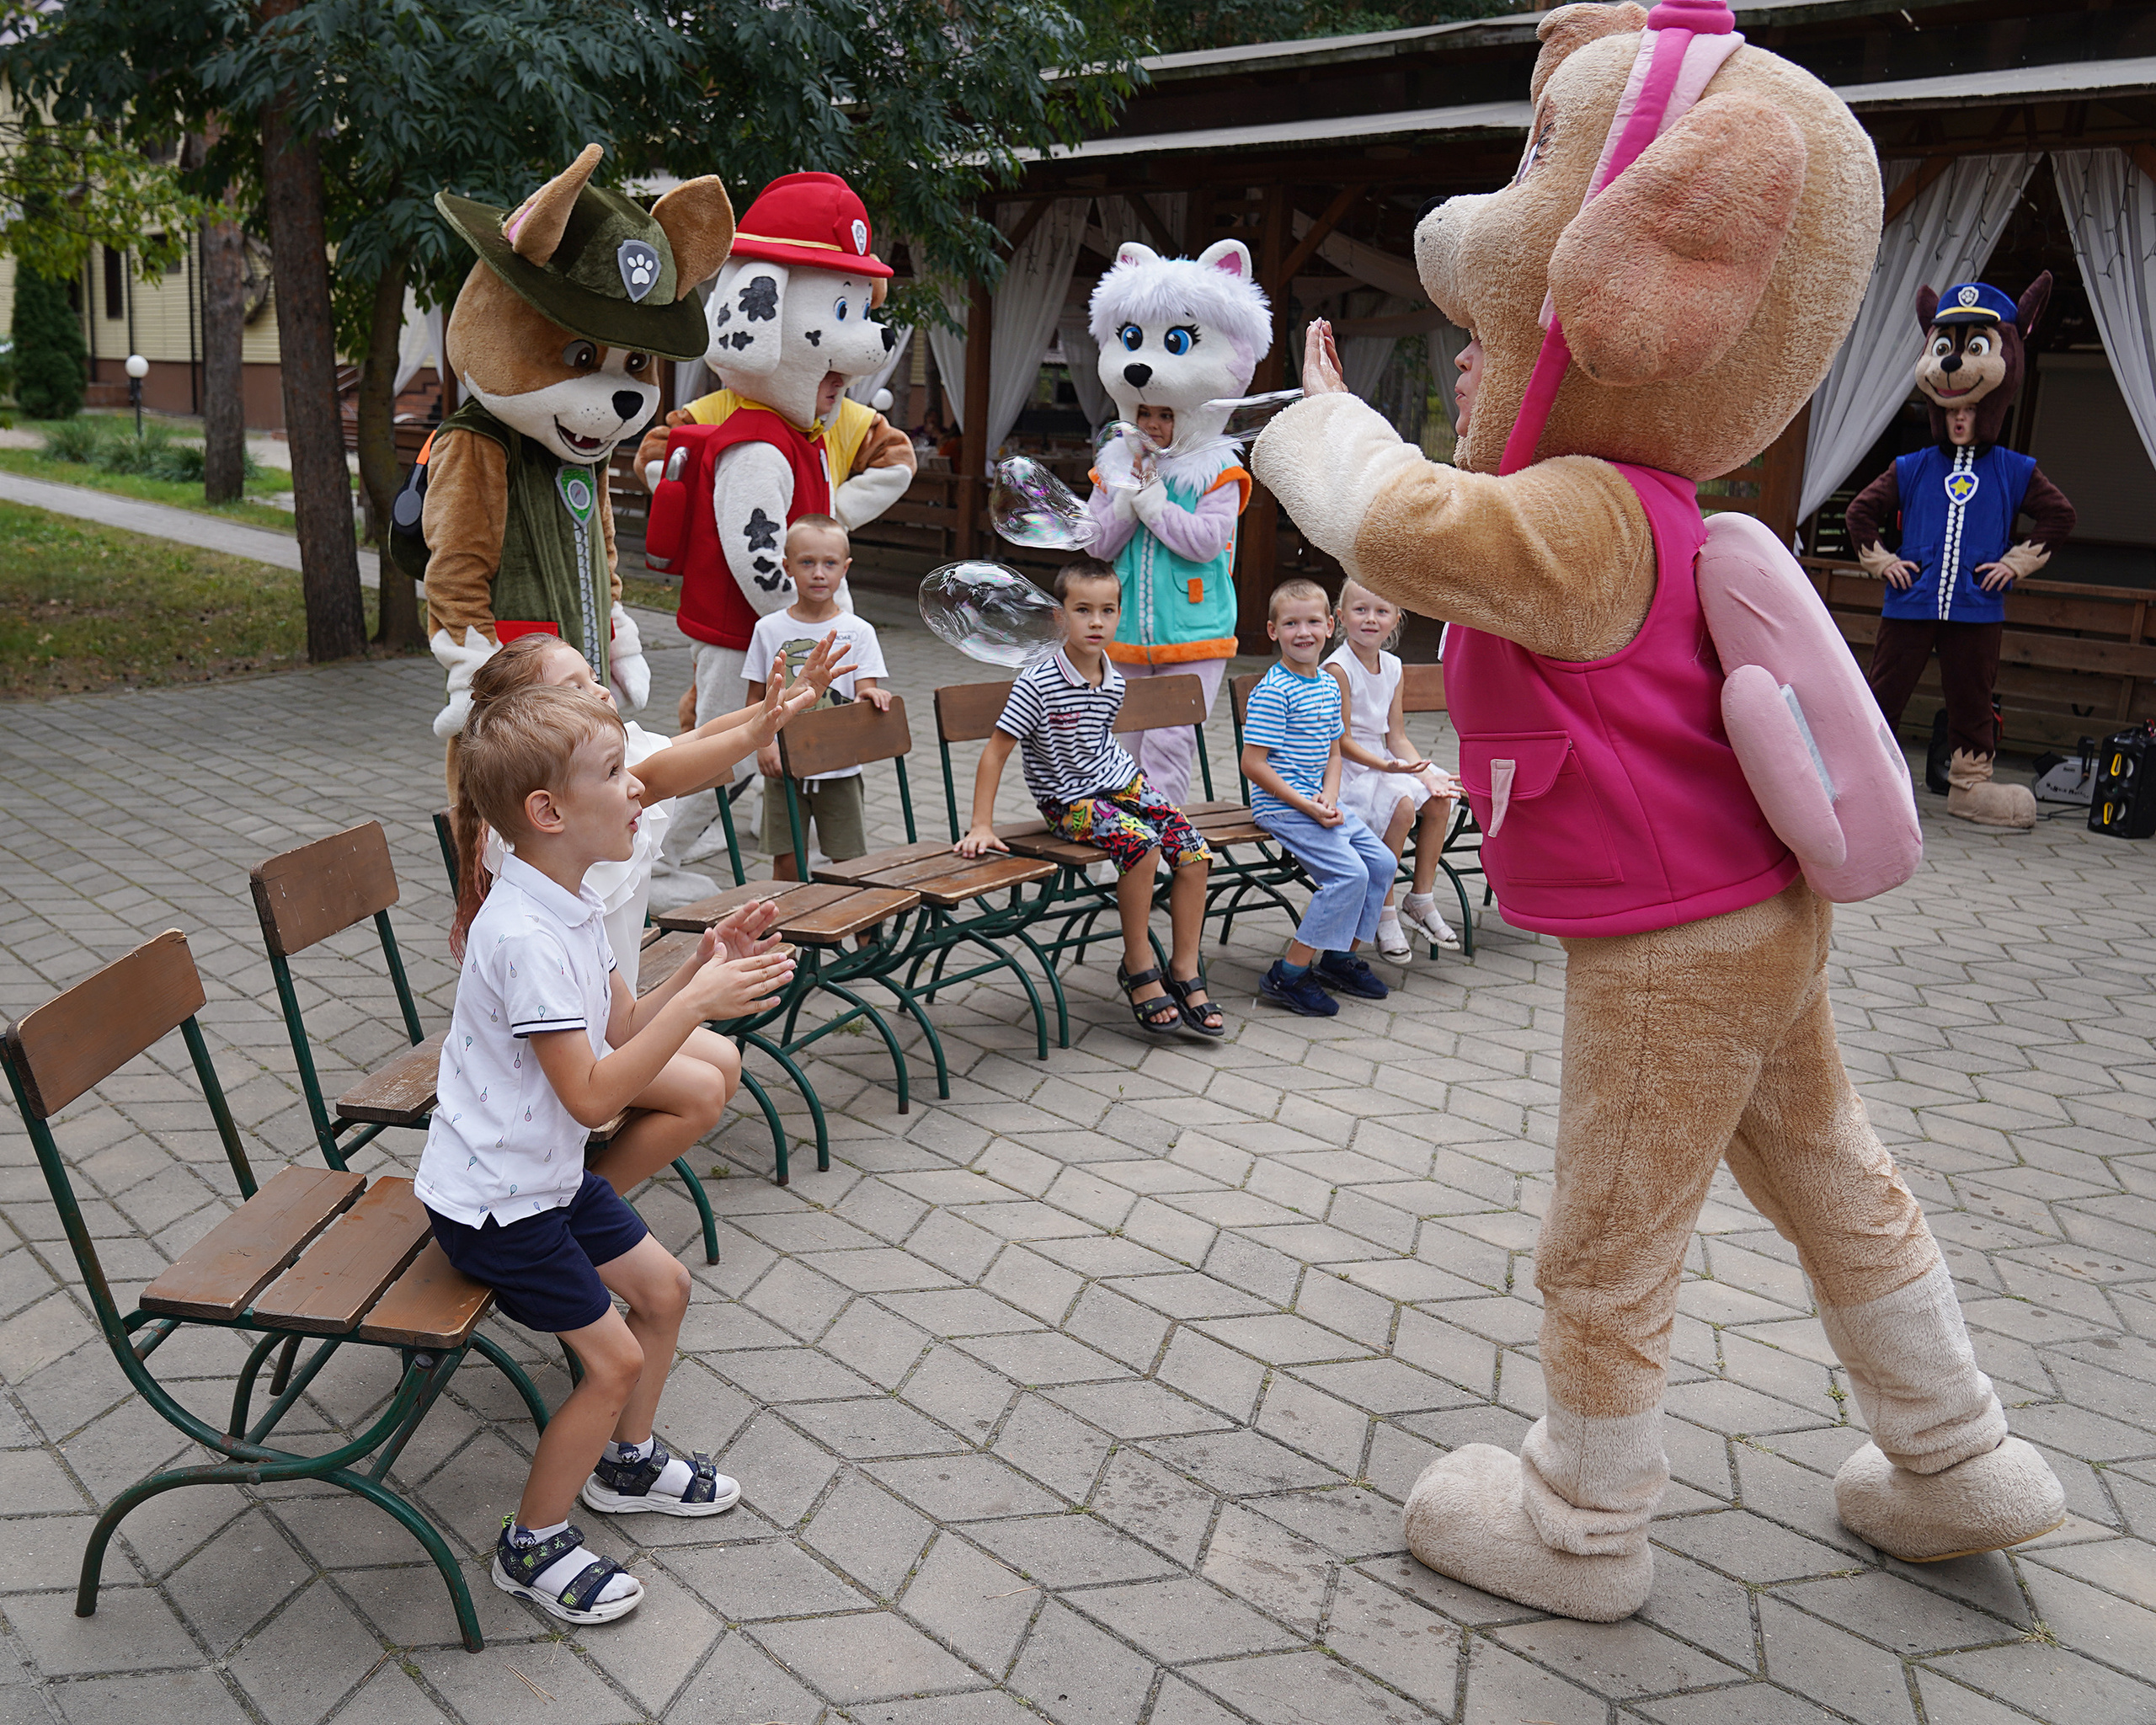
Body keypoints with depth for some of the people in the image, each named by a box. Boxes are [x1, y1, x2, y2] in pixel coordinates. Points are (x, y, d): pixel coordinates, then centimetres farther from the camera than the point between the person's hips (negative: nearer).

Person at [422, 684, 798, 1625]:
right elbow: (591, 1094, -31)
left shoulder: (568, 905, 1)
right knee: (614, 1357, -5)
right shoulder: (527, 938, -30)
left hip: (549, 1170, 10)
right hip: (492, 1203, -9)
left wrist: (703, 967, -7)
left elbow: (623, 1027, 8)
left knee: (663, 1287, 17)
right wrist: (699, 1001, -30)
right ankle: (533, 1544, 16)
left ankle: (625, 1460, 39)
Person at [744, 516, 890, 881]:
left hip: (840, 768, 0)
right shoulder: (769, 629, 2)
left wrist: (870, 696, -30)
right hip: (784, 767, 1)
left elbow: (866, 695, -6)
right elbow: (756, 699, 4)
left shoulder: (858, 631, -1)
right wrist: (764, 744, -12)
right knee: (786, 863, 5)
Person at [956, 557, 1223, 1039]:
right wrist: (982, 827, -20)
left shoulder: (1114, 683, 0)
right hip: (1069, 800, -6)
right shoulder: (1037, 684, -19)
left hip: (1121, 782, 7)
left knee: (1194, 853, -10)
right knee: (1141, 845, -31)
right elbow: (995, 752, -17)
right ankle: (1138, 968, -14)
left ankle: (1185, 974, 0)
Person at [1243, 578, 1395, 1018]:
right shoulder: (1272, 692, -16)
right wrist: (1306, 806, -19)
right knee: (1349, 873, -18)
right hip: (1282, 805, -9)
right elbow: (1253, 764, -18)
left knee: (1382, 861, 4)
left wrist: (1330, 797, -3)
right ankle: (1287, 976, -11)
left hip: (1320, 802, 9)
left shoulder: (1329, 686, 10)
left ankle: (1338, 958, 18)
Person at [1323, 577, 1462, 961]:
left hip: (1383, 762, 8)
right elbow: (1342, 742, -19)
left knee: (1439, 797, -9)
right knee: (1401, 803, -28)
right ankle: (1384, 914, -16)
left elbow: (1397, 736, 6)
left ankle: (1421, 899, 4)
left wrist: (1424, 773, -10)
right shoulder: (1338, 668, -16)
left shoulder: (1392, 667, 7)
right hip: (1343, 769, -8)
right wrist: (1386, 767, -31)